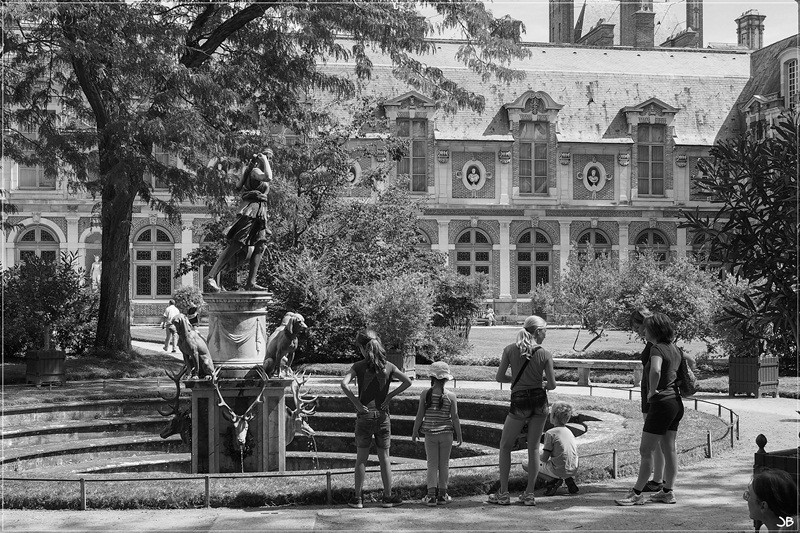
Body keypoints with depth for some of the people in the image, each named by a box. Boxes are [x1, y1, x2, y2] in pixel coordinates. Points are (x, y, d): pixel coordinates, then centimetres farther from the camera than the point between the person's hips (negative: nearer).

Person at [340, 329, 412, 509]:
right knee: (384, 457, 10)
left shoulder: (359, 366, -7)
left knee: (361, 458, 6)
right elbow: (407, 381, -4)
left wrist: (356, 403, -14)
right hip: (382, 415, 2)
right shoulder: (387, 366, 0)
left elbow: (344, 384, -20)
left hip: (364, 415, -2)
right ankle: (388, 497, 14)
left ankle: (357, 498, 8)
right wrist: (390, 396, -1)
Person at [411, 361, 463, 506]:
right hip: (446, 434, 0)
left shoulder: (425, 394, -7)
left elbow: (420, 416, -4)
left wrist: (414, 433, 8)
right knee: (444, 464, 11)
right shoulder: (450, 396, -8)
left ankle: (431, 495, -2)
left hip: (430, 434, 0)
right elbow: (455, 417, -5)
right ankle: (442, 495, 15)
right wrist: (459, 435, 5)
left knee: (432, 463, 6)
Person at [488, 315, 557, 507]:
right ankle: (529, 494, 14)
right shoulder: (544, 354, -6)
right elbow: (552, 385, -4)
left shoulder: (510, 349, -5)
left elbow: (499, 377, 0)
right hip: (540, 400, 1)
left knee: (505, 447, 14)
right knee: (534, 447, 12)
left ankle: (503, 493, 11)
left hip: (519, 402, -1)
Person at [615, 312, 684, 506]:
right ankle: (668, 491, 17)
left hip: (662, 402, -9)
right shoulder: (674, 349, 12)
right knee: (669, 449, 13)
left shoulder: (657, 348, -16)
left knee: (646, 450, -4)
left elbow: (655, 370, -36)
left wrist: (652, 391, -21)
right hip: (676, 402, 9)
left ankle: (637, 493, -1)